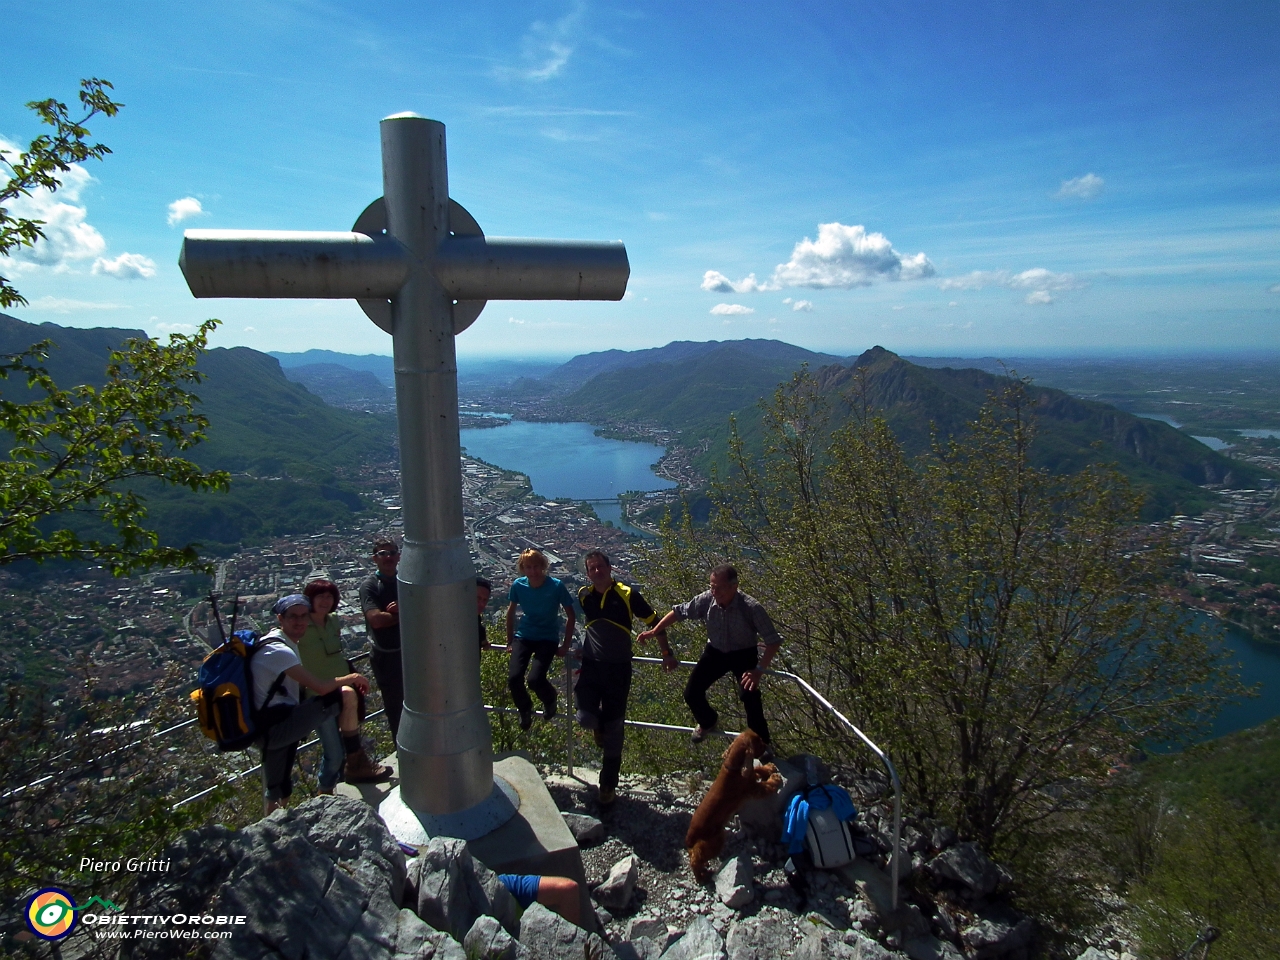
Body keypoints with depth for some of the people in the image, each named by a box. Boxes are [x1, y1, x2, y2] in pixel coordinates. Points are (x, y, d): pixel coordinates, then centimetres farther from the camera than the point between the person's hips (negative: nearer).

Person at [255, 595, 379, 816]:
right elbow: (320, 687, -23)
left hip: (274, 728, 10)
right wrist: (349, 678, -5)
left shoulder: (285, 644, 16)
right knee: (347, 695, -16)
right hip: (276, 726, -10)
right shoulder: (278, 650, -17)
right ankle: (358, 763, -4)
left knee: (276, 793, 19)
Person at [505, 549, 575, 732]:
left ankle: (550, 699, 15)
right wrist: (510, 641, 12)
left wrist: (565, 645, -5)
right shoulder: (518, 585, -9)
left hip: (547, 639, -2)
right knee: (513, 678, -19)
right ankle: (525, 709, 15)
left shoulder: (556, 586, -16)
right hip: (523, 637, 3)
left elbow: (570, 615, -5)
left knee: (535, 679, -23)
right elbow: (511, 612, 9)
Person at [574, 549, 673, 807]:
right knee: (585, 718, -15)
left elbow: (654, 621, -1)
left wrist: (666, 654, -4)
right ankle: (599, 727, 24)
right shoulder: (584, 595, 2)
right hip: (591, 666, 2)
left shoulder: (627, 594, -9)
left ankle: (608, 786, 22)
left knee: (613, 730, 6)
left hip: (618, 669, -2)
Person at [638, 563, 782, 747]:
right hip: (716, 652, 4)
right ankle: (708, 722, 35)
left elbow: (773, 641, -26)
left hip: (744, 655, -3)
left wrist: (759, 670, -35)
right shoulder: (706, 600, -24)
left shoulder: (751, 607, -32)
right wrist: (654, 632, -7)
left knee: (750, 695, -23)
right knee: (691, 693, 0)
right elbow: (679, 612, -6)